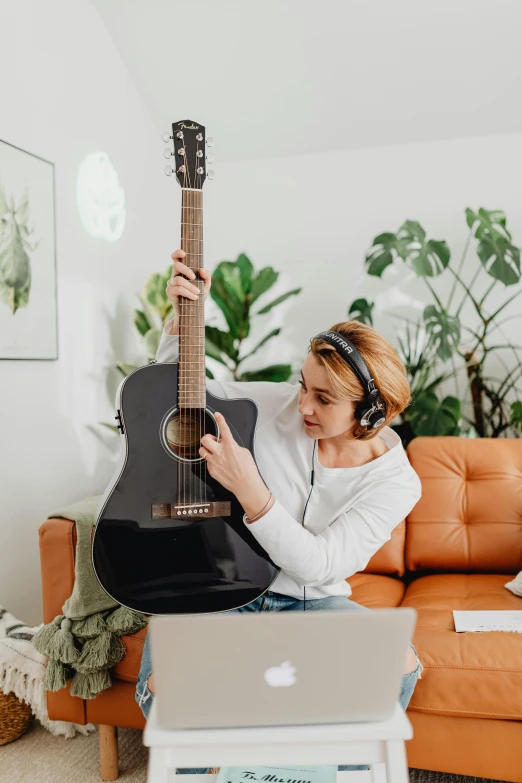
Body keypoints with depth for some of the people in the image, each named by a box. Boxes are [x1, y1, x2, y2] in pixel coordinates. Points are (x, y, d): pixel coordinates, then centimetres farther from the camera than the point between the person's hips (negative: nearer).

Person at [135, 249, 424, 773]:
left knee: (401, 664, -24)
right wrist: (183, 314, -16)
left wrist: (247, 487, -33)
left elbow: (317, 564, -22)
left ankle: (347, 767, 7)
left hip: (310, 601, 0)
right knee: (161, 687, -25)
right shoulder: (277, 406, -10)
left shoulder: (395, 482, -13)